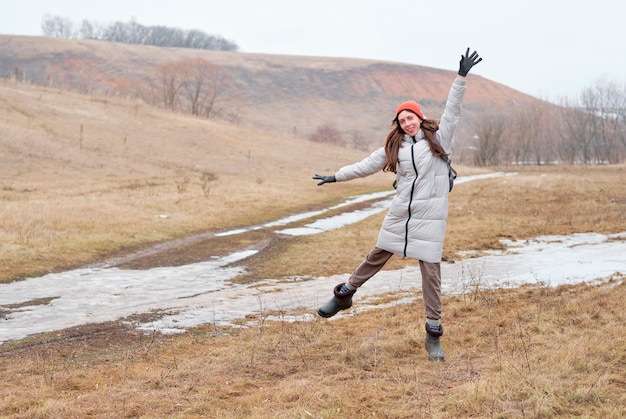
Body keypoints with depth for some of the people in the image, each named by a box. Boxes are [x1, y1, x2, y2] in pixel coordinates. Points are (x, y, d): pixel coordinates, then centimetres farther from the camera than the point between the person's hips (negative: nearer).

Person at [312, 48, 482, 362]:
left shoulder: (438, 137, 2)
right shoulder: (395, 147, 8)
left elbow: (452, 109, -6)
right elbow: (366, 165, 15)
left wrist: (461, 77, -15)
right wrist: (335, 177, 17)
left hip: (430, 217, -3)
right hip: (399, 214, 3)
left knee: (431, 271, -2)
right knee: (376, 257, 15)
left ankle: (433, 334, 5)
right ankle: (344, 295, 34)